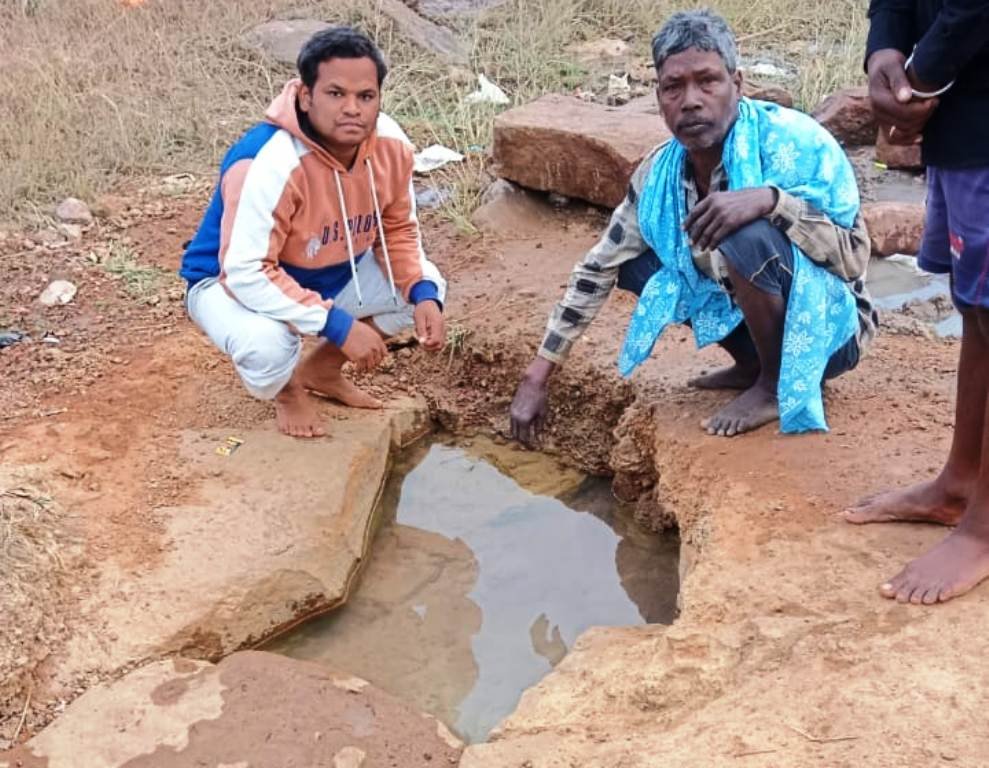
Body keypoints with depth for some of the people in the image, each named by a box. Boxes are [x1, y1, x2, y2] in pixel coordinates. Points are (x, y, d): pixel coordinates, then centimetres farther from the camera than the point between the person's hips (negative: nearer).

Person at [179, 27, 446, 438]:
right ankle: (288, 392, 4)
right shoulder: (268, 164, -37)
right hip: (235, 283, -6)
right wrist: (337, 324, -39)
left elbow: (397, 229, -2)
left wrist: (423, 293, -20)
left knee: (427, 287, -5)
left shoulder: (391, 144, -18)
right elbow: (247, 271, -37)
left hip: (331, 273, 7)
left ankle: (320, 370, 15)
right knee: (266, 344, -38)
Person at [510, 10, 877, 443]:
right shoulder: (660, 173, -8)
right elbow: (598, 269, -1)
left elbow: (855, 256, -25)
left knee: (747, 238, -33)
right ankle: (753, 364, 8)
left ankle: (778, 385, -8)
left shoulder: (793, 142, -24)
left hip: (827, 326, -6)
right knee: (633, 263, -1)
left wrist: (771, 200, -42)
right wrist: (537, 376, -4)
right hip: (751, 312, 7)